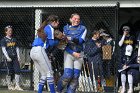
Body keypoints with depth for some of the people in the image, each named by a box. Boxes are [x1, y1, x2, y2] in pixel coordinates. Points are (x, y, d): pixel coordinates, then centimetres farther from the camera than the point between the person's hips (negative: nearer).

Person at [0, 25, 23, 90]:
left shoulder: (14, 39, 16)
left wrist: (18, 56, 5)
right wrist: (7, 57, -16)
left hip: (15, 57, 4)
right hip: (8, 58, -4)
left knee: (17, 71, -9)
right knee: (10, 72, -2)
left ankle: (17, 86, -9)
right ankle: (9, 86, 12)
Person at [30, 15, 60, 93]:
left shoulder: (44, 28, 23)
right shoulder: (50, 28, -2)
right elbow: (51, 43, -7)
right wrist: (58, 41, 12)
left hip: (33, 51, 8)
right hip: (40, 50, -8)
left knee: (44, 74, 13)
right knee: (49, 72, -4)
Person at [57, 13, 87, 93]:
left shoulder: (83, 29, 5)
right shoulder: (66, 28, 5)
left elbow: (81, 40, -9)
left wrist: (71, 39, -24)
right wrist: (73, 53, -11)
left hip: (79, 54, 2)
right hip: (69, 53, -2)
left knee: (75, 76, -4)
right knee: (68, 75, -13)